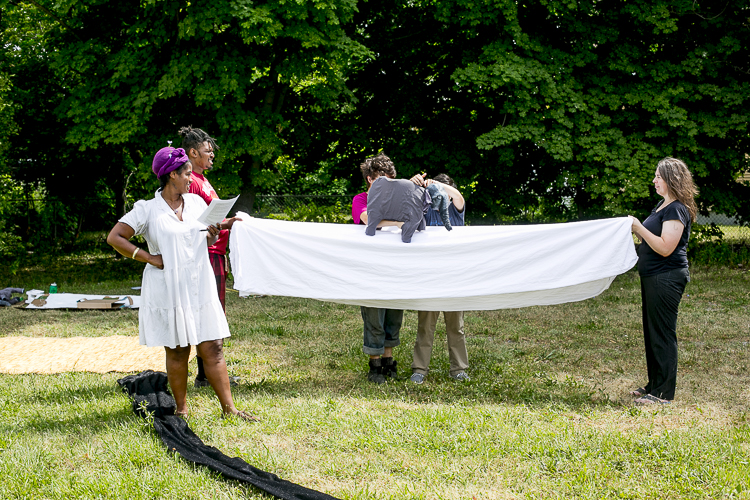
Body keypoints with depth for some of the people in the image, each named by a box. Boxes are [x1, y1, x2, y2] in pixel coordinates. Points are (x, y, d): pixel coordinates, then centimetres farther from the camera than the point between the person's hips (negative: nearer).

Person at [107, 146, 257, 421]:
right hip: (168, 291, -4)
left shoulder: (196, 202, 12)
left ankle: (229, 408, 3)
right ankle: (181, 409, 15)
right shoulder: (147, 209, -3)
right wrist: (149, 258, -9)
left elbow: (209, 240, 22)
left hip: (200, 287, 4)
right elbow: (114, 237, -6)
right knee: (177, 352, 3)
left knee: (212, 348, 1)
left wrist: (214, 232, -2)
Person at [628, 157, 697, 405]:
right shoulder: (662, 205, 15)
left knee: (663, 333, -5)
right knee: (652, 331, 15)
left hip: (667, 278, -10)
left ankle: (663, 393, 1)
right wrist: (637, 229, 8)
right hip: (653, 277, 10)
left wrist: (639, 228, -21)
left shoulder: (676, 210, -16)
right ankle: (655, 385, 25)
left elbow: (665, 248, -23)